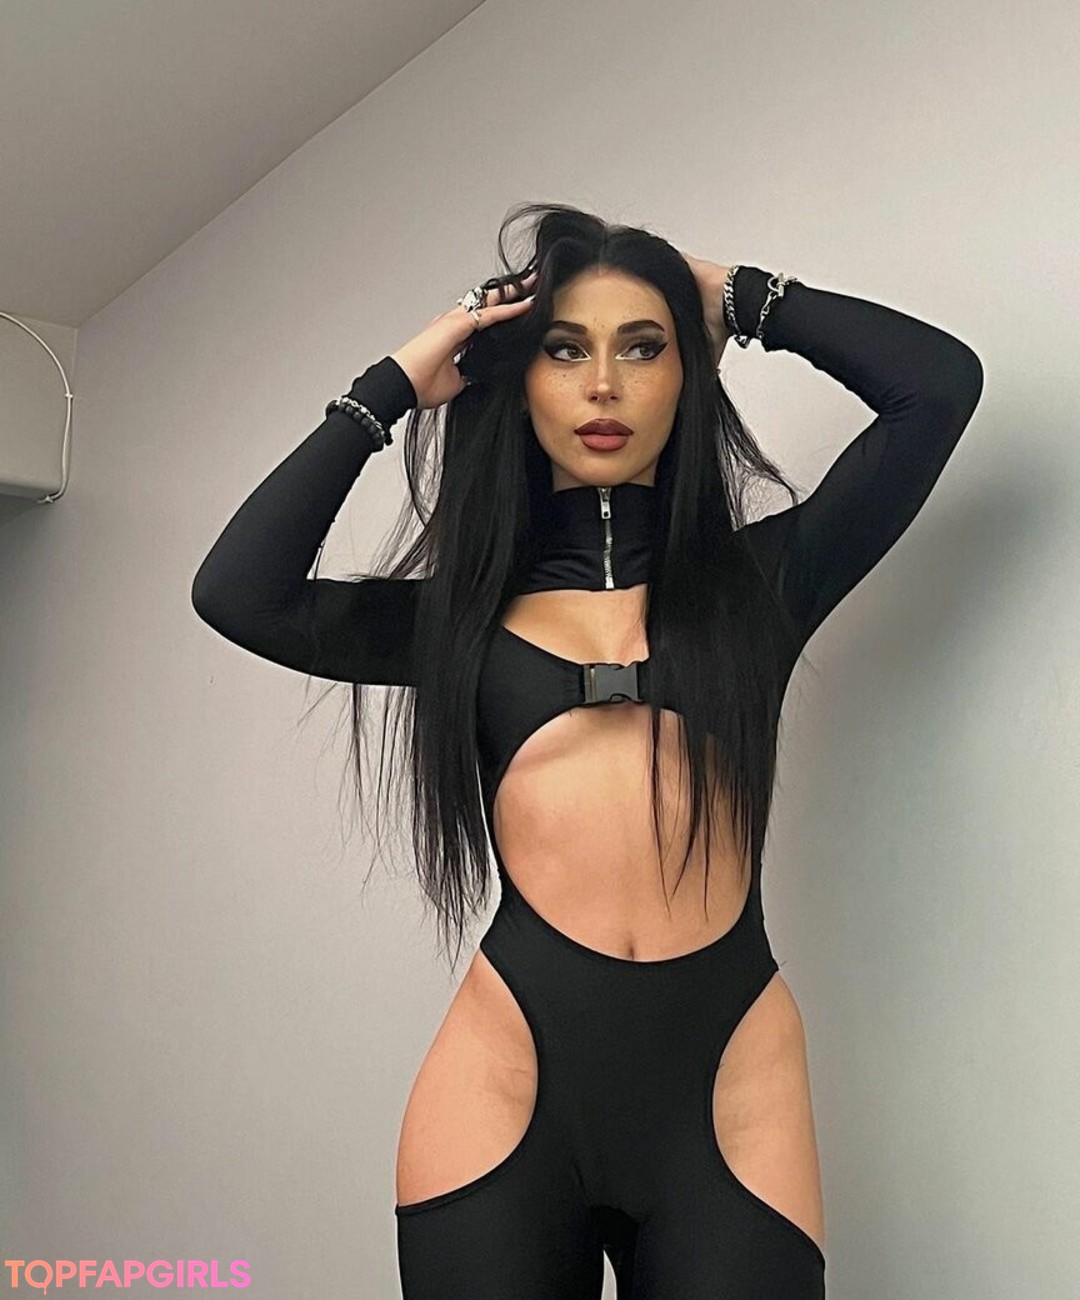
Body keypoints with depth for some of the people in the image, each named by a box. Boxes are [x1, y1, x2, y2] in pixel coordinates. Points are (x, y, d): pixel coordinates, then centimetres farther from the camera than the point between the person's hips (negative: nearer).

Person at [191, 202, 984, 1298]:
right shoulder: (463, 611, 11)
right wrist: (394, 387, 5)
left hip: (728, 1082, 0)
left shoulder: (759, 579, 9)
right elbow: (236, 594, -2)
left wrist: (744, 298, 13)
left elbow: (941, 382, 2)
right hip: (510, 1078, 1)